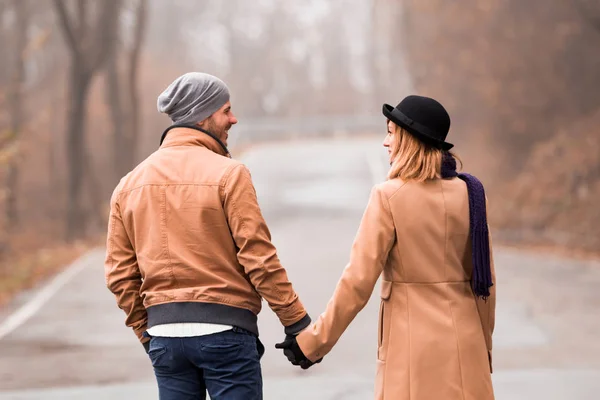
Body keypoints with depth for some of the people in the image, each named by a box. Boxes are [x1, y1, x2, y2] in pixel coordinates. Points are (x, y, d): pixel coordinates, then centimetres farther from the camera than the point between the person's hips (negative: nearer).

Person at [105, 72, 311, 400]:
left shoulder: (130, 184, 8)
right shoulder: (228, 173, -9)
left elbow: (120, 273, 8)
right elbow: (259, 258, -13)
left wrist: (147, 332, 17)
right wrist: (297, 323, -6)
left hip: (164, 334, 5)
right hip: (224, 329, -5)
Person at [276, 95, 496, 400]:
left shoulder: (389, 196, -11)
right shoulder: (467, 192, 1)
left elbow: (358, 281, -12)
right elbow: (485, 278, 7)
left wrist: (314, 341, -4)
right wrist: (484, 345, 19)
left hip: (413, 340, -4)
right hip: (464, 343, 4)